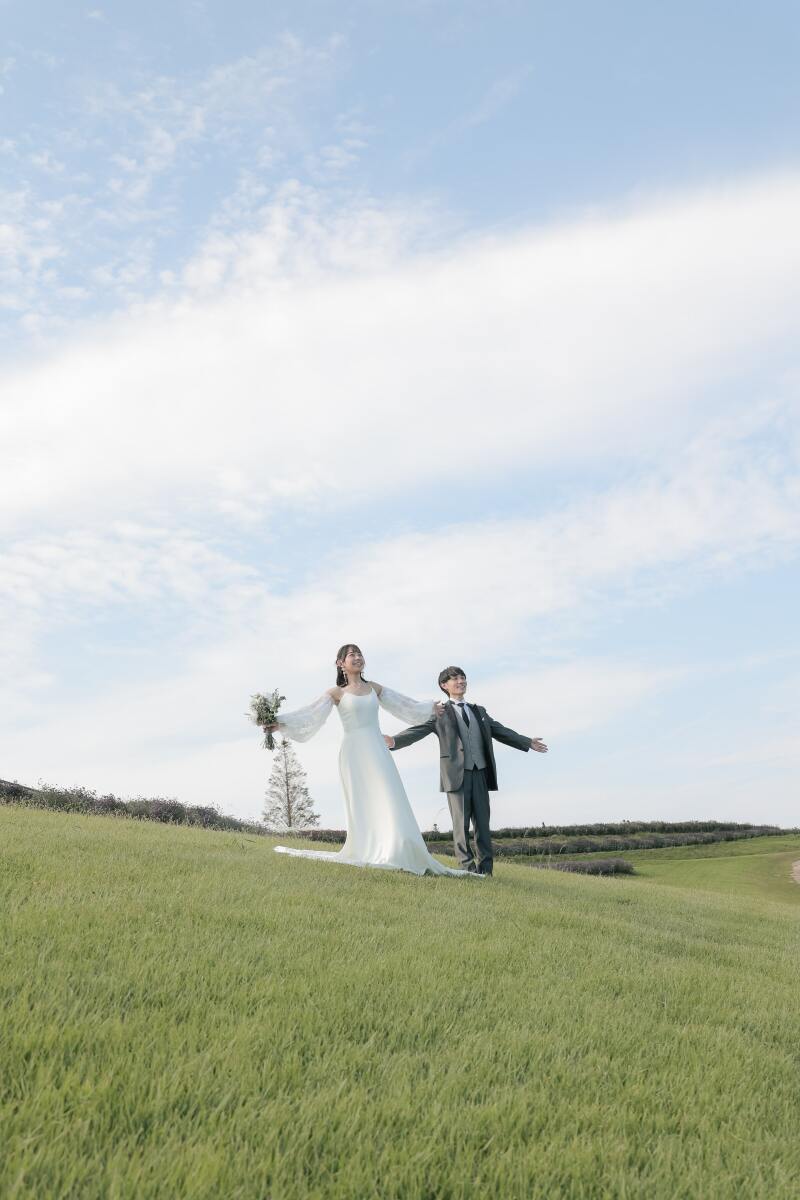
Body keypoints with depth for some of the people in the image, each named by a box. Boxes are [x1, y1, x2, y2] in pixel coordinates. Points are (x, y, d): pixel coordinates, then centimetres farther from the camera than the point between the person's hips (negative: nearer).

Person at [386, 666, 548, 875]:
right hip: (457, 774, -4)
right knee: (461, 823, -6)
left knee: (482, 823, 2)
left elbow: (501, 731, 31)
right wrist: (394, 741, -21)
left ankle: (485, 870, 7)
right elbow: (417, 731, -4)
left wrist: (528, 742, 34)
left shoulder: (479, 712, 23)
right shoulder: (440, 713, 7)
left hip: (479, 774, 4)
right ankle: (468, 869, 0)